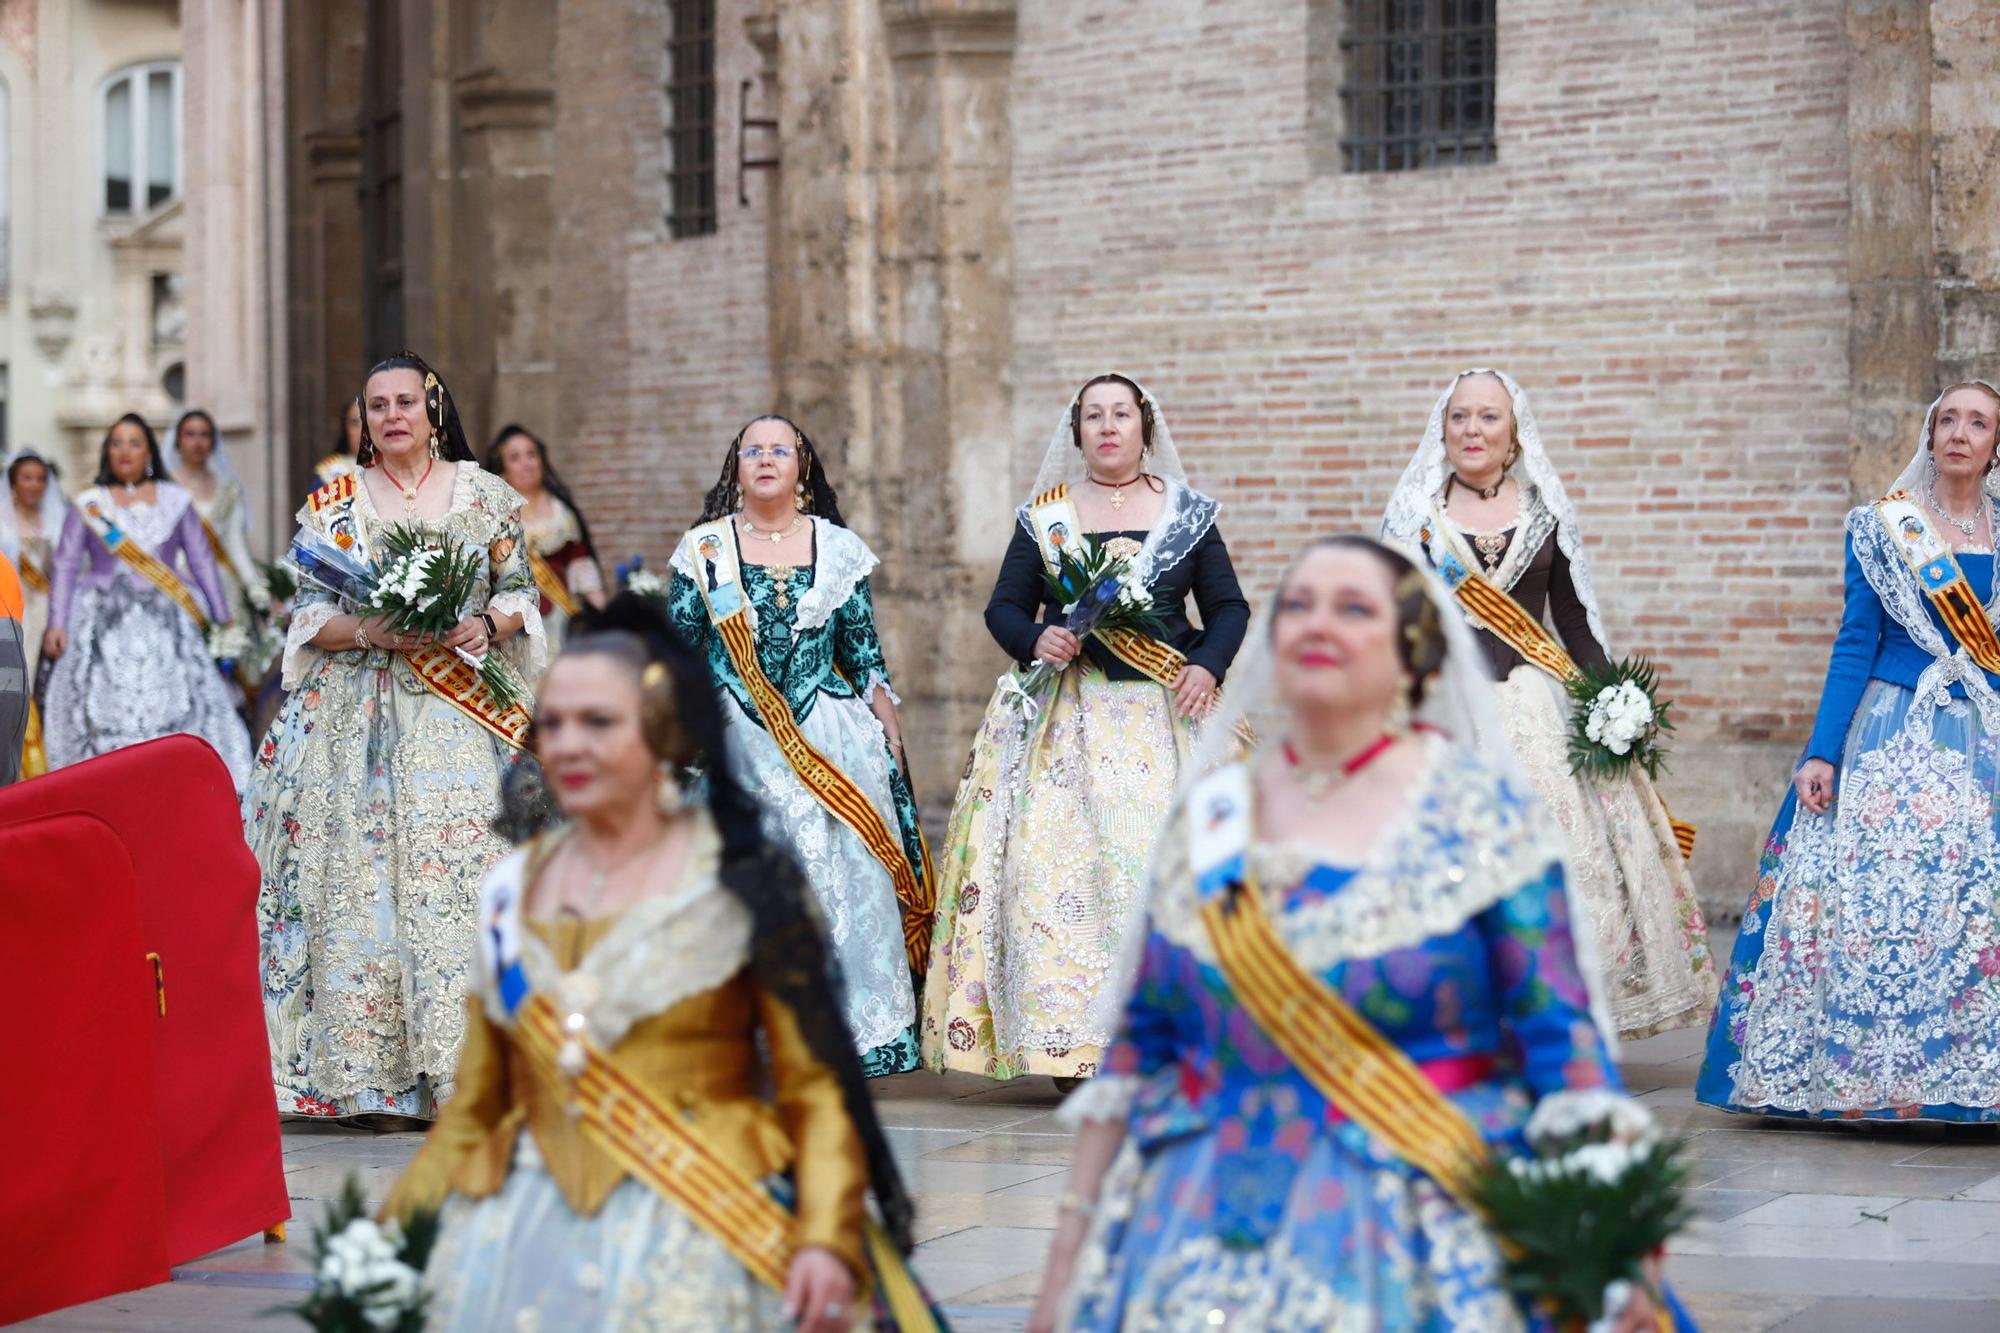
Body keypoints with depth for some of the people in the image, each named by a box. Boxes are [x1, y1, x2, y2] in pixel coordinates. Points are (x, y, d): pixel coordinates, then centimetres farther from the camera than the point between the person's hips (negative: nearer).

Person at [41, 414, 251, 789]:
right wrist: (57, 624, -4)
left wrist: (222, 618, 7)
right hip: (105, 627, 0)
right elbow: (66, 567, 7)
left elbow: (202, 563, 13)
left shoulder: (176, 501, 12)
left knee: (175, 710, -12)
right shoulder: (88, 505, 10)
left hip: (166, 625, 0)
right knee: (105, 713, -10)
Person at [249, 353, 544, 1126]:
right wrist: (372, 631, -12)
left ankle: (468, 1071, -8)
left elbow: (520, 592, 12)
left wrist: (489, 626, -9)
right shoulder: (334, 504, 9)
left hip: (460, 714, 0)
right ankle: (372, 1075, -4)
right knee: (363, 876, -8)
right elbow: (308, 616, 6)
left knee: (466, 874, -10)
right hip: (359, 713, 0)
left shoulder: (485, 497, 10)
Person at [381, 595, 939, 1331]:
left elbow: (814, 1086, -7)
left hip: (691, 1242, -4)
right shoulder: (511, 893, 10)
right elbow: (474, 1109, 13)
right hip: (527, 1238, 4)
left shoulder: (741, 884, -3)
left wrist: (826, 1238, -18)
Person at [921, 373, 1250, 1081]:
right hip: (1064, 717, 0)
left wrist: (1208, 666, -8)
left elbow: (1229, 608, 10)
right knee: (1059, 861, -10)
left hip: (1163, 711, 0)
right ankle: (1069, 1045, -8)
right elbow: (1003, 606, 11)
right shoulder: (1042, 516, 11)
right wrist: (1036, 638, -10)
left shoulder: (1188, 512, 10)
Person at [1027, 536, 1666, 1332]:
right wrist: (1072, 1248, 8)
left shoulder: (1480, 808, -4)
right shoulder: (1209, 813, 6)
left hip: (1424, 1239, -3)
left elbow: (1559, 1036, -7)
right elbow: (1140, 1046, 9)